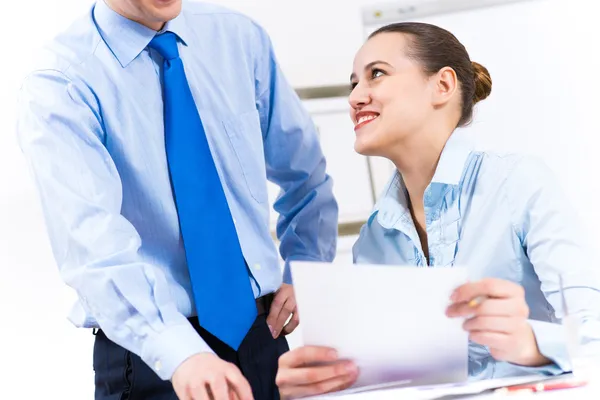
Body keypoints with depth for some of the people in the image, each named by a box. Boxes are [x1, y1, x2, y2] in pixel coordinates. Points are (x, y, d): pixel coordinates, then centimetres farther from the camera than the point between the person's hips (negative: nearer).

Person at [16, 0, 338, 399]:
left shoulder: (240, 37, 1)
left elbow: (306, 173, 14)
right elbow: (94, 241, -28)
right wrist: (180, 353, -40)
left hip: (264, 336, 4)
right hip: (153, 356, -4)